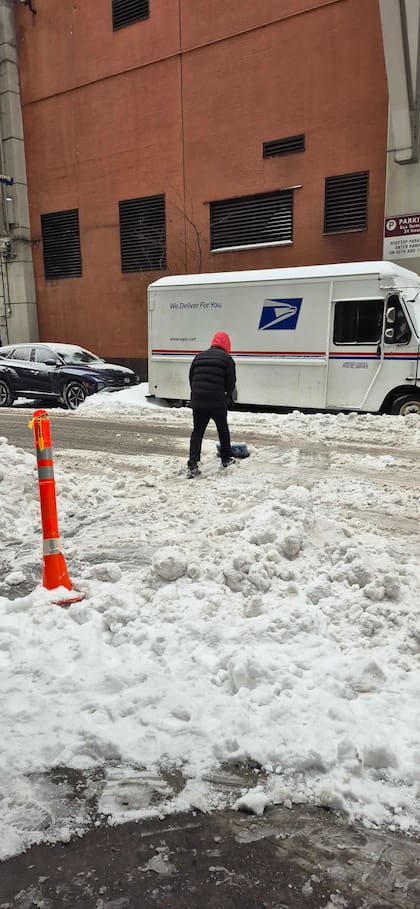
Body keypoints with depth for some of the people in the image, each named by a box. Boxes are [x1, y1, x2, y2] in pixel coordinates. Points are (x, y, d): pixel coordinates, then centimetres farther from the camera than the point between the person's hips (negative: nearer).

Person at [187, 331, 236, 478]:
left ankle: (192, 466, -5)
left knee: (197, 432, 7)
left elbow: (191, 379, 16)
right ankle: (226, 459, 31)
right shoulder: (226, 358, -1)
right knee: (223, 429, 18)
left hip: (198, 401, 3)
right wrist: (228, 393, 19)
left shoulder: (199, 356, 13)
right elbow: (231, 382, -2)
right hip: (217, 402, -3)